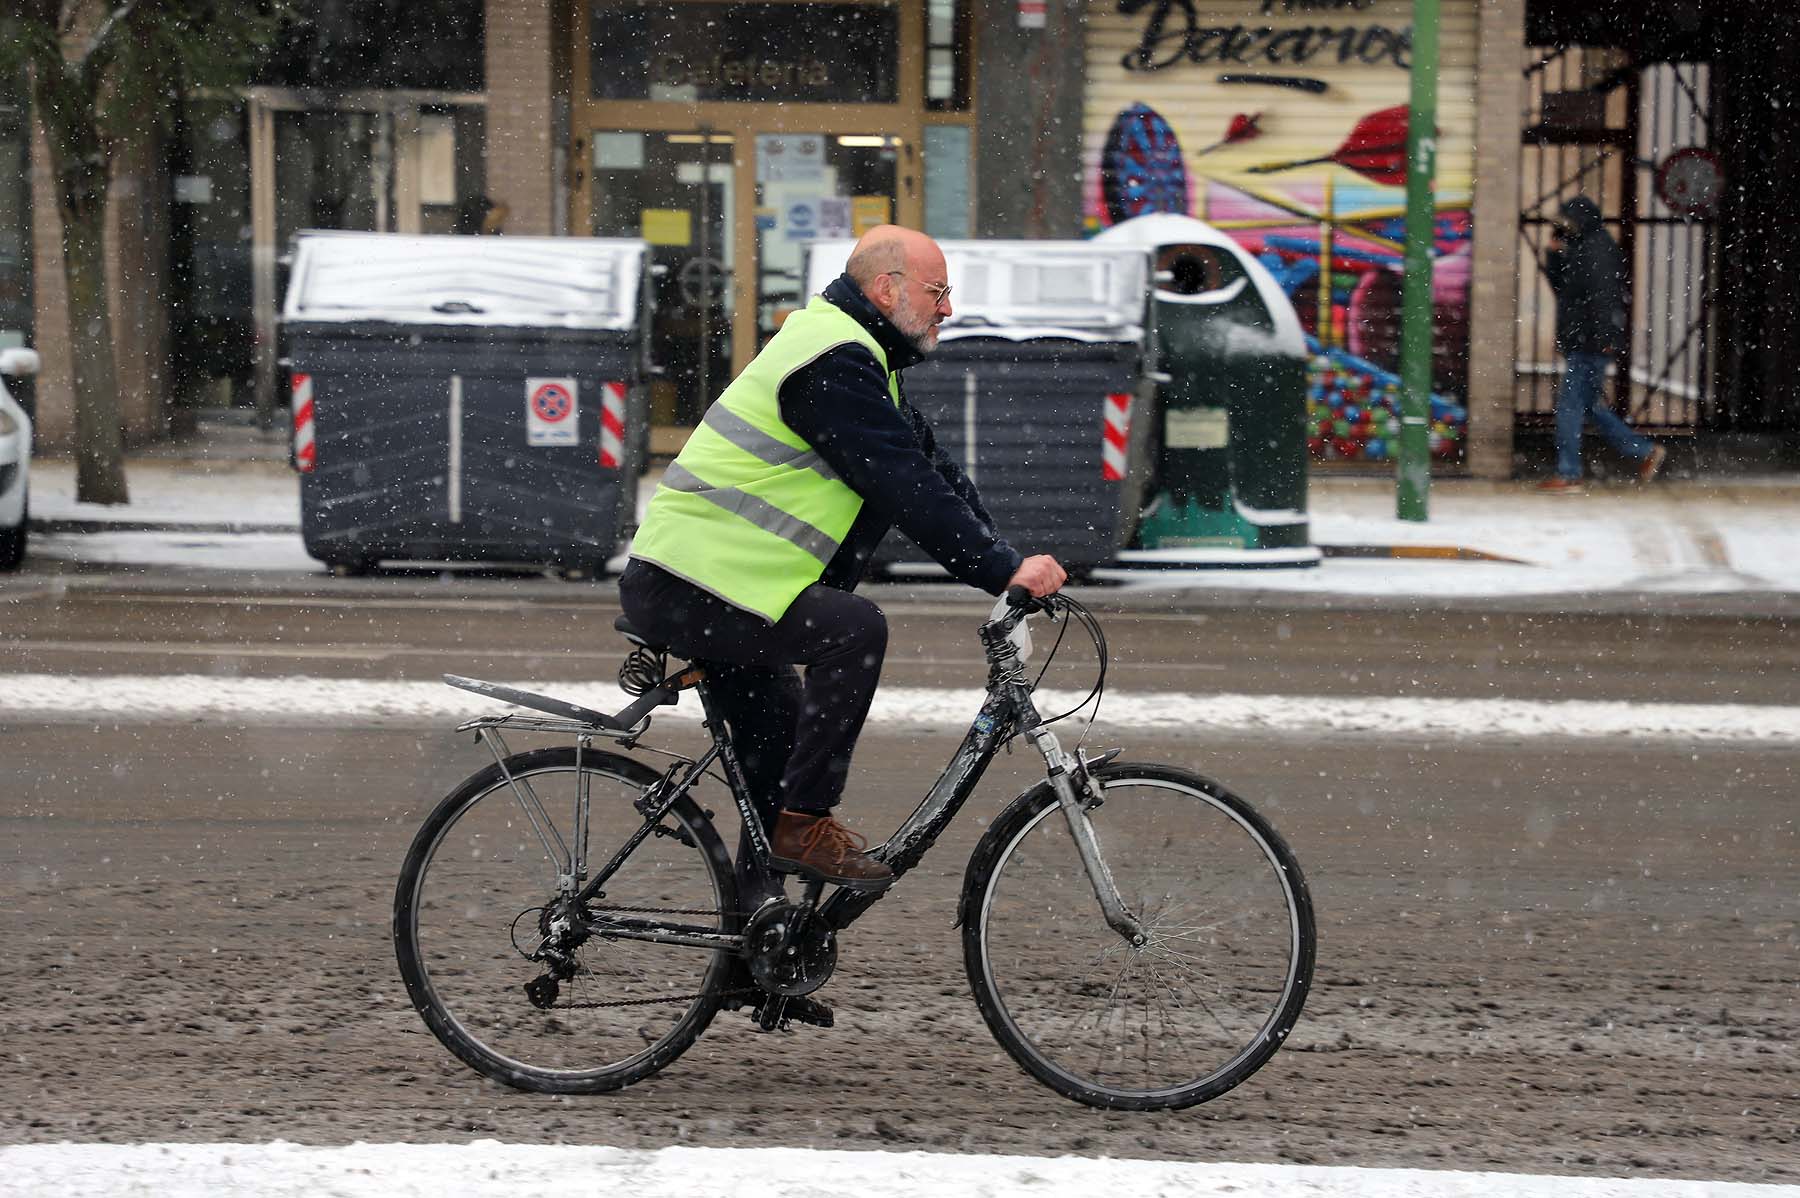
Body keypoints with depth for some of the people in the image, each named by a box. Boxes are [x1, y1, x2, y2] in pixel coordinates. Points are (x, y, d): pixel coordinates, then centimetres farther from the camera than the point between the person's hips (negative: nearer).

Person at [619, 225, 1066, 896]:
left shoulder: (850, 357, 17)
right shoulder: (833, 364, -18)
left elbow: (931, 469, 15)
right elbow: (907, 488, -25)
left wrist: (1004, 567, 5)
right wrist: (1003, 569, -24)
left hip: (681, 586, 11)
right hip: (687, 591, -11)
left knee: (783, 742, 17)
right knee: (855, 630, -25)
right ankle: (807, 823, -15)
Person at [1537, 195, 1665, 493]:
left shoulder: (1598, 248, -11)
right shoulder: (1582, 248, 19)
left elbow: (1603, 292, -19)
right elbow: (1558, 284, 26)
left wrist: (1603, 335, -25)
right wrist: (1554, 253, 10)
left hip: (1589, 343, -10)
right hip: (1580, 343, 10)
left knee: (1569, 405, -8)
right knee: (1589, 406, 13)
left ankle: (1568, 475, -6)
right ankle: (1645, 451, 17)